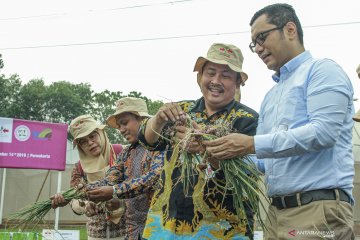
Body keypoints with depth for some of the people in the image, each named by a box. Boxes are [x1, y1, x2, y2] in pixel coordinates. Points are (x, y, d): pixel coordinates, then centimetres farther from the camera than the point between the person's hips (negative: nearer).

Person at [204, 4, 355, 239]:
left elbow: (324, 131, -19)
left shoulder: (322, 70, -3)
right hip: (276, 211, 8)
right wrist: (229, 154, 1)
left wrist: (253, 144, -20)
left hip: (318, 210, -8)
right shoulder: (270, 96, 22)